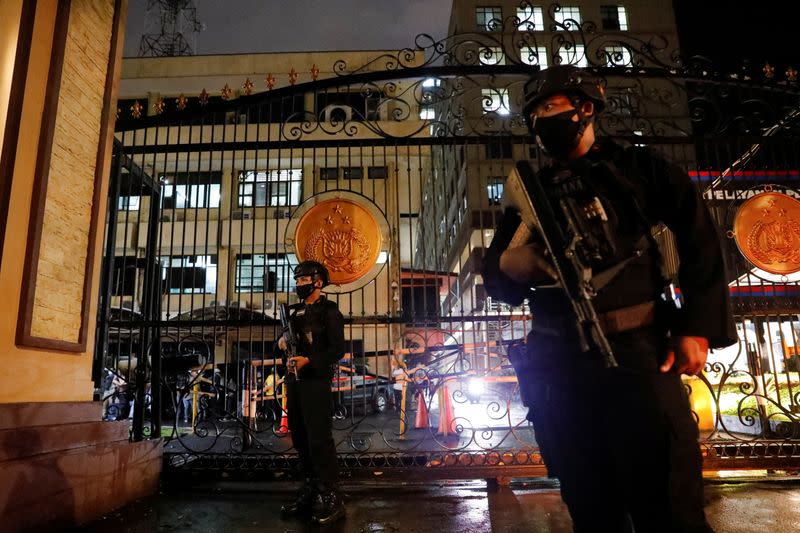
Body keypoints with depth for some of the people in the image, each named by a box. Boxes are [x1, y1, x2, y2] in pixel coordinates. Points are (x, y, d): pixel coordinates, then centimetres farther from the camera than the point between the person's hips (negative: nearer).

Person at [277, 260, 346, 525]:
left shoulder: (329, 311, -5)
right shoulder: (296, 311, 17)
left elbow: (337, 350, -13)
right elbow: (285, 341, 23)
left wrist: (309, 361, -23)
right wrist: (282, 341, 1)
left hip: (316, 382, -8)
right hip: (294, 381, 8)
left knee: (320, 440, -8)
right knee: (301, 440, 12)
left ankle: (330, 499, -1)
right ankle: (311, 490, 24)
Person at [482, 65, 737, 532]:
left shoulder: (637, 168, 9)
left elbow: (700, 239, 3)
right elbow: (498, 284, 16)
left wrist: (698, 327, -7)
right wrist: (507, 263, -7)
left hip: (634, 352, -3)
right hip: (556, 365, 4)